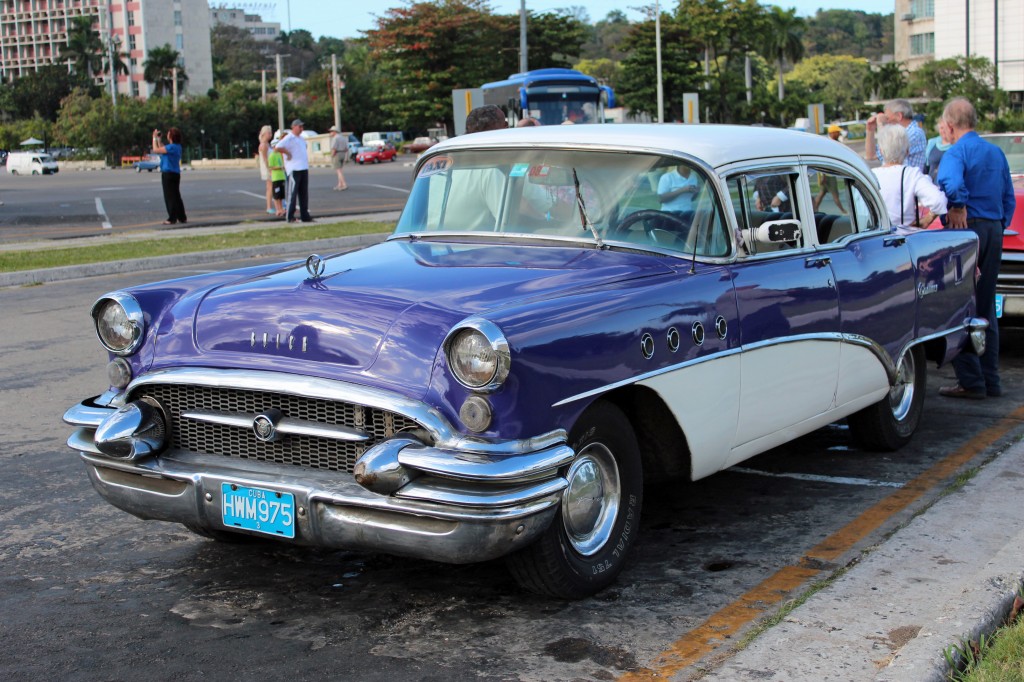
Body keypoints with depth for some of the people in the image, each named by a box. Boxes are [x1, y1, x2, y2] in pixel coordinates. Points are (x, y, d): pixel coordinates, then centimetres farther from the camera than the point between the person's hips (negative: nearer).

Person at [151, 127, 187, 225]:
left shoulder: (171, 147, -20)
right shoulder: (177, 146, 9)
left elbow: (156, 150, -15)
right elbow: (162, 149, 23)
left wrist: (154, 138, -4)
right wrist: (158, 139, 24)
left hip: (168, 174, -9)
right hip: (176, 173, 9)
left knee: (170, 197, -2)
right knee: (176, 196, 14)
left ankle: (172, 219, 2)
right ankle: (182, 218, 17)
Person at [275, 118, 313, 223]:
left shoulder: (302, 139, 19)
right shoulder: (289, 138, -8)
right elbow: (278, 147, -22)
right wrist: (288, 154, -13)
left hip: (304, 168, 8)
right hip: (294, 169, -8)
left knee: (304, 193, 9)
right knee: (293, 192, -8)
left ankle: (305, 216, 14)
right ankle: (290, 216, -5)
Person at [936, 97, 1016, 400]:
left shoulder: (956, 152, -9)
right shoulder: (997, 153, 15)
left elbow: (951, 183, -29)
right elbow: (1009, 199, 18)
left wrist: (958, 208, -14)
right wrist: (999, 228, 20)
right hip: (994, 231, 8)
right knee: (986, 308, 14)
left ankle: (971, 381, -3)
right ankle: (990, 380, 18)